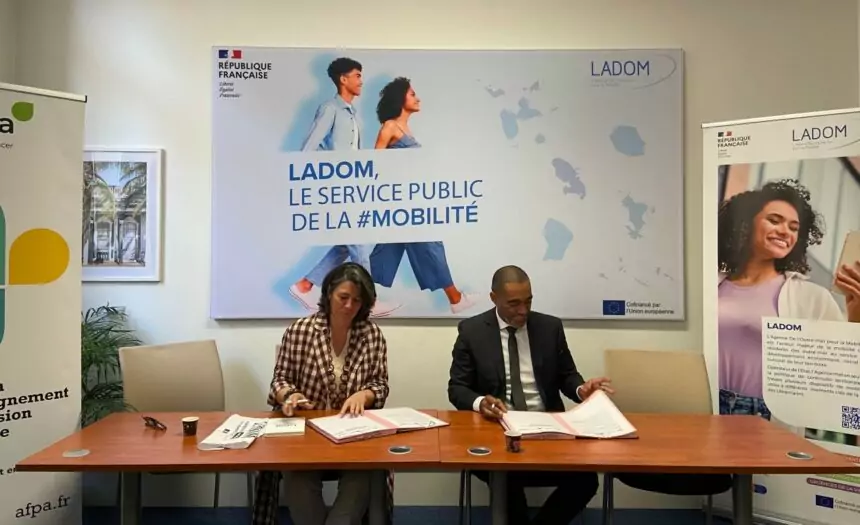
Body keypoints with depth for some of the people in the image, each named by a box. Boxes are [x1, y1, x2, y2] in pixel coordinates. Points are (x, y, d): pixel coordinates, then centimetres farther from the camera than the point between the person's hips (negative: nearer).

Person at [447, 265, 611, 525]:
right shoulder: (472, 330, 0)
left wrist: (581, 389, -10)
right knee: (506, 476, -32)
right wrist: (480, 402, -22)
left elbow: (566, 375, 14)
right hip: (496, 429, -2)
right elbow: (457, 388, 0)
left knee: (586, 478, -21)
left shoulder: (550, 327, 6)